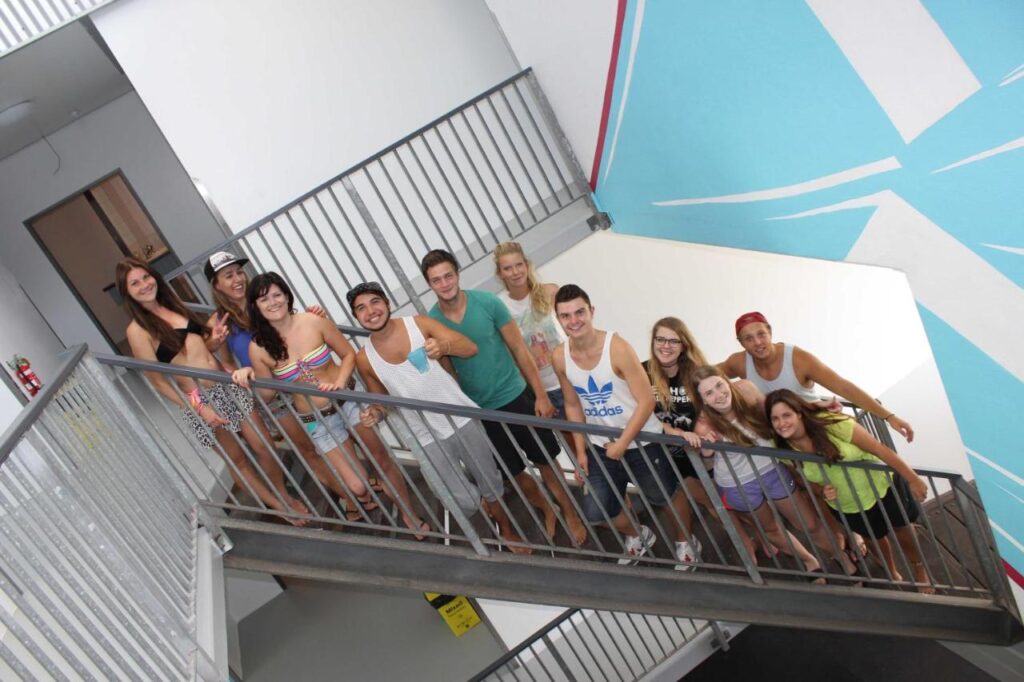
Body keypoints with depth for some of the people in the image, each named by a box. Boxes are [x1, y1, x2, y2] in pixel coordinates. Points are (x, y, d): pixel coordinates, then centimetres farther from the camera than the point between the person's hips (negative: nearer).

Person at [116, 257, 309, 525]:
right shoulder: (138, 330, -11)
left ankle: (285, 496, 29)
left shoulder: (174, 304, 8)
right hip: (200, 400, -5)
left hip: (228, 384, 6)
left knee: (263, 446, 8)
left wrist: (212, 339, -3)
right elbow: (158, 381, -12)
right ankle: (279, 506, 26)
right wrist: (198, 407, -17)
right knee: (237, 459, 9)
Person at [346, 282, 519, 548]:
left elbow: (470, 348, -16)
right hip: (427, 439, 1)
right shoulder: (365, 359, -4)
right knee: (465, 503, 2)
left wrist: (443, 346, -37)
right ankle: (490, 504, 38)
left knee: (491, 484, 13)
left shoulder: (419, 324, -10)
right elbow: (382, 399, 10)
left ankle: (507, 529, 42)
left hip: (462, 421, -1)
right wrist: (375, 413, -13)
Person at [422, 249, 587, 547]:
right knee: (514, 472, 16)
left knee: (546, 462, 11)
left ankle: (570, 514, 33)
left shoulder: (487, 302, -15)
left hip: (516, 397, -1)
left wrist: (541, 395, -8)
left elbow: (519, 349, -8)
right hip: (478, 411, 2)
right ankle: (547, 512, 42)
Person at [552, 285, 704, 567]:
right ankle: (636, 534, 39)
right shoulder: (560, 357, -9)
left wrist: (622, 444, -19)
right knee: (596, 513, 6)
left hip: (642, 442, -4)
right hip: (601, 446, 4)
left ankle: (684, 541, 47)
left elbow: (646, 401, -21)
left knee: (666, 496, 15)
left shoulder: (617, 348, -24)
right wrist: (580, 449, 4)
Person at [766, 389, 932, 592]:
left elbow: (879, 449, -25)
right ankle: (892, 574, 59)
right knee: (876, 540, 27)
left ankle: (920, 572, 52)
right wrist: (822, 491, -25)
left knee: (905, 538, 20)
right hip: (847, 508, 2)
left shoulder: (831, 424, -33)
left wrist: (913, 479, -21)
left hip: (883, 490, -2)